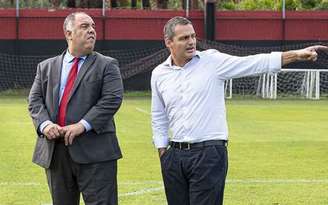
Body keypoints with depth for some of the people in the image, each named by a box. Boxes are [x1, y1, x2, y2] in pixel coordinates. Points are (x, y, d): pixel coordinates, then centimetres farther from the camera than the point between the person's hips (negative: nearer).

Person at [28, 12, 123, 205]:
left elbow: (112, 99, -8)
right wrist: (44, 123, -13)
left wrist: (83, 125, -18)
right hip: (54, 152, 3)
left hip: (95, 151, -3)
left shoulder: (107, 65, 5)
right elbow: (35, 100, 8)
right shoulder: (46, 67, 16)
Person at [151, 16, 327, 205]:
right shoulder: (159, 74, 8)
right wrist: (163, 153, 14)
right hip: (175, 154, 4)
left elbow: (254, 63, -11)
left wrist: (296, 55, -21)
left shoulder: (212, 61, -3)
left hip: (209, 154, -4)